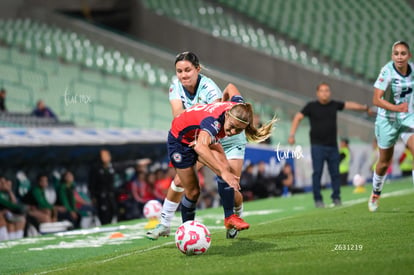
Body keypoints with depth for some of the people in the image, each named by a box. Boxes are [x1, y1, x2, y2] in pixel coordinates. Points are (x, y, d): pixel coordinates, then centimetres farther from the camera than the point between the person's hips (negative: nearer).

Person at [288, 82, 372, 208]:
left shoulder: (334, 105, 9)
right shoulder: (311, 106, 0)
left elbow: (349, 105, 20)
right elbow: (298, 117, 2)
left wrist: (365, 108, 25)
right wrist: (292, 134, -7)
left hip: (332, 145, 3)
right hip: (317, 145, -3)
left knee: (335, 173, 3)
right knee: (317, 172, -7)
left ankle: (336, 198, 14)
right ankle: (318, 199, -1)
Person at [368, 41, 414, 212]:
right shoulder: (387, 71, -22)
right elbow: (376, 100, -28)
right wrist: (396, 108, -40)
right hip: (387, 120, -3)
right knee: (384, 162, 12)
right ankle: (375, 194, 38)